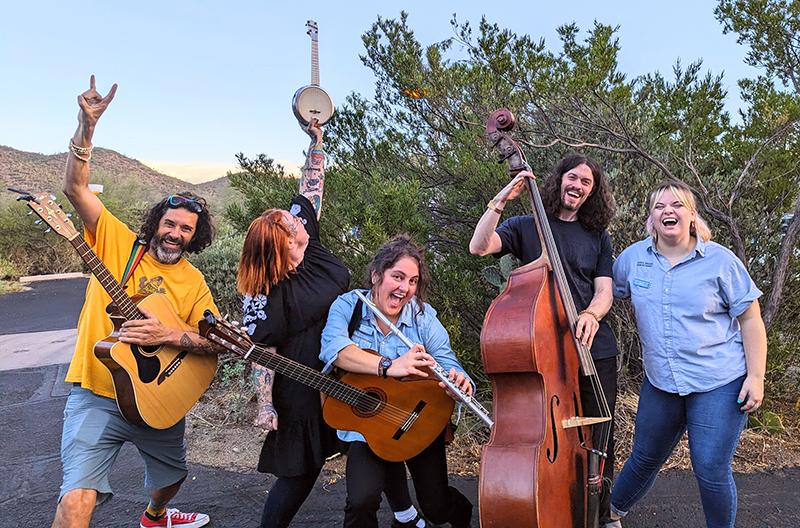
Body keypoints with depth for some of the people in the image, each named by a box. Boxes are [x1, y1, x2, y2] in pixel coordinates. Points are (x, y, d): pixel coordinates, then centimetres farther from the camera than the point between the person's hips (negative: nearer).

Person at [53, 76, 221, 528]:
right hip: (97, 396, -4)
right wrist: (87, 126, -25)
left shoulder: (194, 281, 0)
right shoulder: (117, 241, -5)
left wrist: (169, 335, -22)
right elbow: (75, 187, -14)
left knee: (173, 475, 25)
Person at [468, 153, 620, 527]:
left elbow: (604, 290, 3)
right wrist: (500, 200, -15)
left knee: (598, 438, 9)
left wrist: (592, 314, -18)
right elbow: (479, 247, -11)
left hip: (594, 350, 2)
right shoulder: (526, 226, 5)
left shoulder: (598, 237, 13)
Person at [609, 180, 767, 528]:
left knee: (711, 470, -1)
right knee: (644, 459, 18)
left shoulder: (719, 260, -8)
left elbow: (750, 319, -5)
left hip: (719, 383, -3)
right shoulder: (632, 258, -1)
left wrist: (756, 376, -9)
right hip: (660, 382, 3)